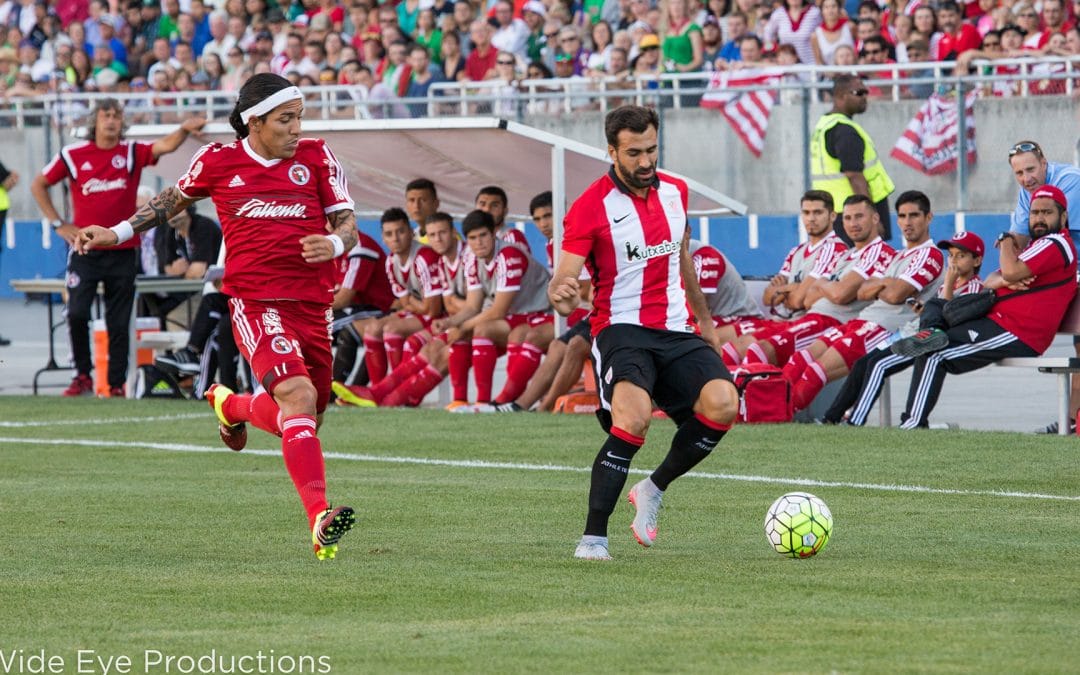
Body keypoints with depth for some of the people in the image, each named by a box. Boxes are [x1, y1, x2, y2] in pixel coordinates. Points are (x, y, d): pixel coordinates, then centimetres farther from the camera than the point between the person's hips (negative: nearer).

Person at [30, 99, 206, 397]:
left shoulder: (132, 152, 3)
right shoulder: (73, 155, 1)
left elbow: (165, 146, -14)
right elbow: (39, 185, 11)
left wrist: (184, 130, -35)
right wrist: (58, 223, 4)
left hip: (123, 252, 1)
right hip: (85, 250, -1)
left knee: (119, 323, 4)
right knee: (77, 314, -10)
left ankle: (117, 383, 11)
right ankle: (82, 376, 7)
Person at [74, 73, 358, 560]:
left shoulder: (316, 158, 5)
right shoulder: (217, 162, 2)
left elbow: (347, 226, 5)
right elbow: (174, 200, 22)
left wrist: (334, 243, -19)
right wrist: (116, 233, 18)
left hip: (313, 306, 4)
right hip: (255, 302, -4)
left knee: (299, 420, 13)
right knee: (298, 396, -27)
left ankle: (231, 405, 47)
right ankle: (319, 518, -36)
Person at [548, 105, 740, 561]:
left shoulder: (675, 192, 9)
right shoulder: (591, 207, -8)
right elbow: (562, 280, -13)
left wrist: (704, 318, 33)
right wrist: (561, 296, -37)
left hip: (676, 332, 5)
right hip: (621, 330, -5)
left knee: (722, 404, -22)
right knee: (634, 418, -32)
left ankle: (654, 490, 2)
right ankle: (593, 537, -22)